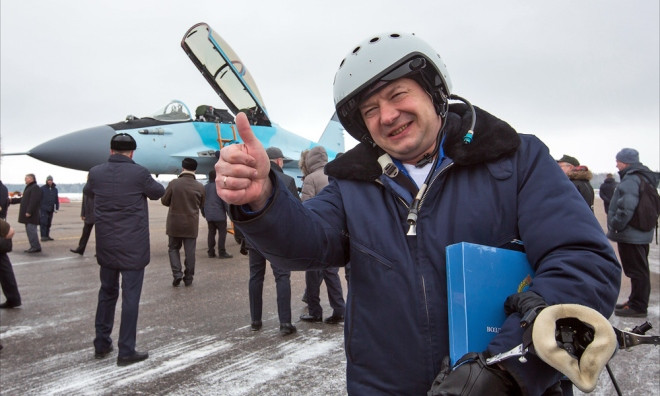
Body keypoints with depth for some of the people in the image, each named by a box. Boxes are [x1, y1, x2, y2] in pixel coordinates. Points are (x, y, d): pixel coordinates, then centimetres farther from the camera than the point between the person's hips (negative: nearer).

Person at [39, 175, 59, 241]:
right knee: (43, 222, -9)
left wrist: (57, 207, 11)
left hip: (51, 209, 5)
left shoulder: (55, 189, 12)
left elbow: (56, 199, 16)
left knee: (49, 223, 10)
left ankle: (47, 236, 17)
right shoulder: (42, 188, -4)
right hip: (43, 208, -5)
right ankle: (43, 236, -8)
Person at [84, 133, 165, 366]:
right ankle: (126, 351, 8)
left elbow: (88, 192, 19)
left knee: (107, 293, 19)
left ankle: (101, 344, 28)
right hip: (133, 247, -4)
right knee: (130, 297, 2)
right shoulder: (138, 173, -14)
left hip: (105, 246, 5)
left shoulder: (96, 173, -2)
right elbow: (158, 192, 3)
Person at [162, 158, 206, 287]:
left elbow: (164, 201, -2)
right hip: (192, 224, 1)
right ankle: (188, 278, 13)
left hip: (174, 223, -1)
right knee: (190, 251, 8)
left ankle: (177, 273, 1)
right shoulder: (199, 186, -6)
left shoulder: (174, 183, -11)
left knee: (173, 248, 15)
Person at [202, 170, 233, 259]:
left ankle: (211, 252, 12)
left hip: (209, 215, 7)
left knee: (211, 233, 11)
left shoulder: (205, 188, 12)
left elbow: (202, 202, 18)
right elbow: (225, 200, -12)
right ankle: (221, 252, -5)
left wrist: (203, 213, 28)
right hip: (219, 215, -7)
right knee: (222, 232, -2)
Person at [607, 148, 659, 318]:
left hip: (630, 234, -11)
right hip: (642, 233, 11)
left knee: (636, 270, -3)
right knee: (640, 270, 18)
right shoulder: (644, 178, 14)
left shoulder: (631, 180, -19)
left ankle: (638, 306, 4)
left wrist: (615, 226, -17)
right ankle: (637, 301, 30)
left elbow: (626, 208, -29)